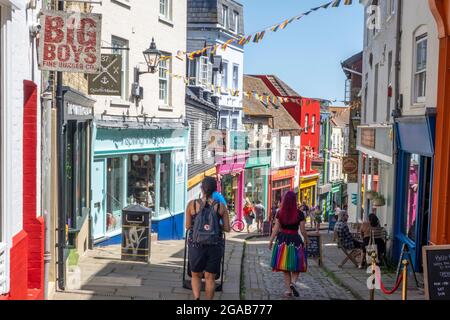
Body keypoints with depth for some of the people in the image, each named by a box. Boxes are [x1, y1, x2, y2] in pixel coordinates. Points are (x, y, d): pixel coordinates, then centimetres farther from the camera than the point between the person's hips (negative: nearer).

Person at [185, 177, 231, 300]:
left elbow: (188, 226, 0)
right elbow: (227, 228, -1)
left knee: (196, 275, 18)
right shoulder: (221, 206, -4)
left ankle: (196, 297, -5)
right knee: (210, 277, 12)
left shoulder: (192, 204, -5)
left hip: (196, 244, 0)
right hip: (215, 246, 0)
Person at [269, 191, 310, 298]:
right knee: (296, 265, 11)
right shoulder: (299, 213, -8)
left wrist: (271, 241, 5)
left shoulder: (280, 213, -3)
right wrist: (307, 239, 13)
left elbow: (276, 229, -3)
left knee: (285, 266, 12)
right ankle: (293, 282, -15)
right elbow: (303, 230, -4)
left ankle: (288, 290, 14)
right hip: (295, 240, -2)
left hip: (282, 240, 2)